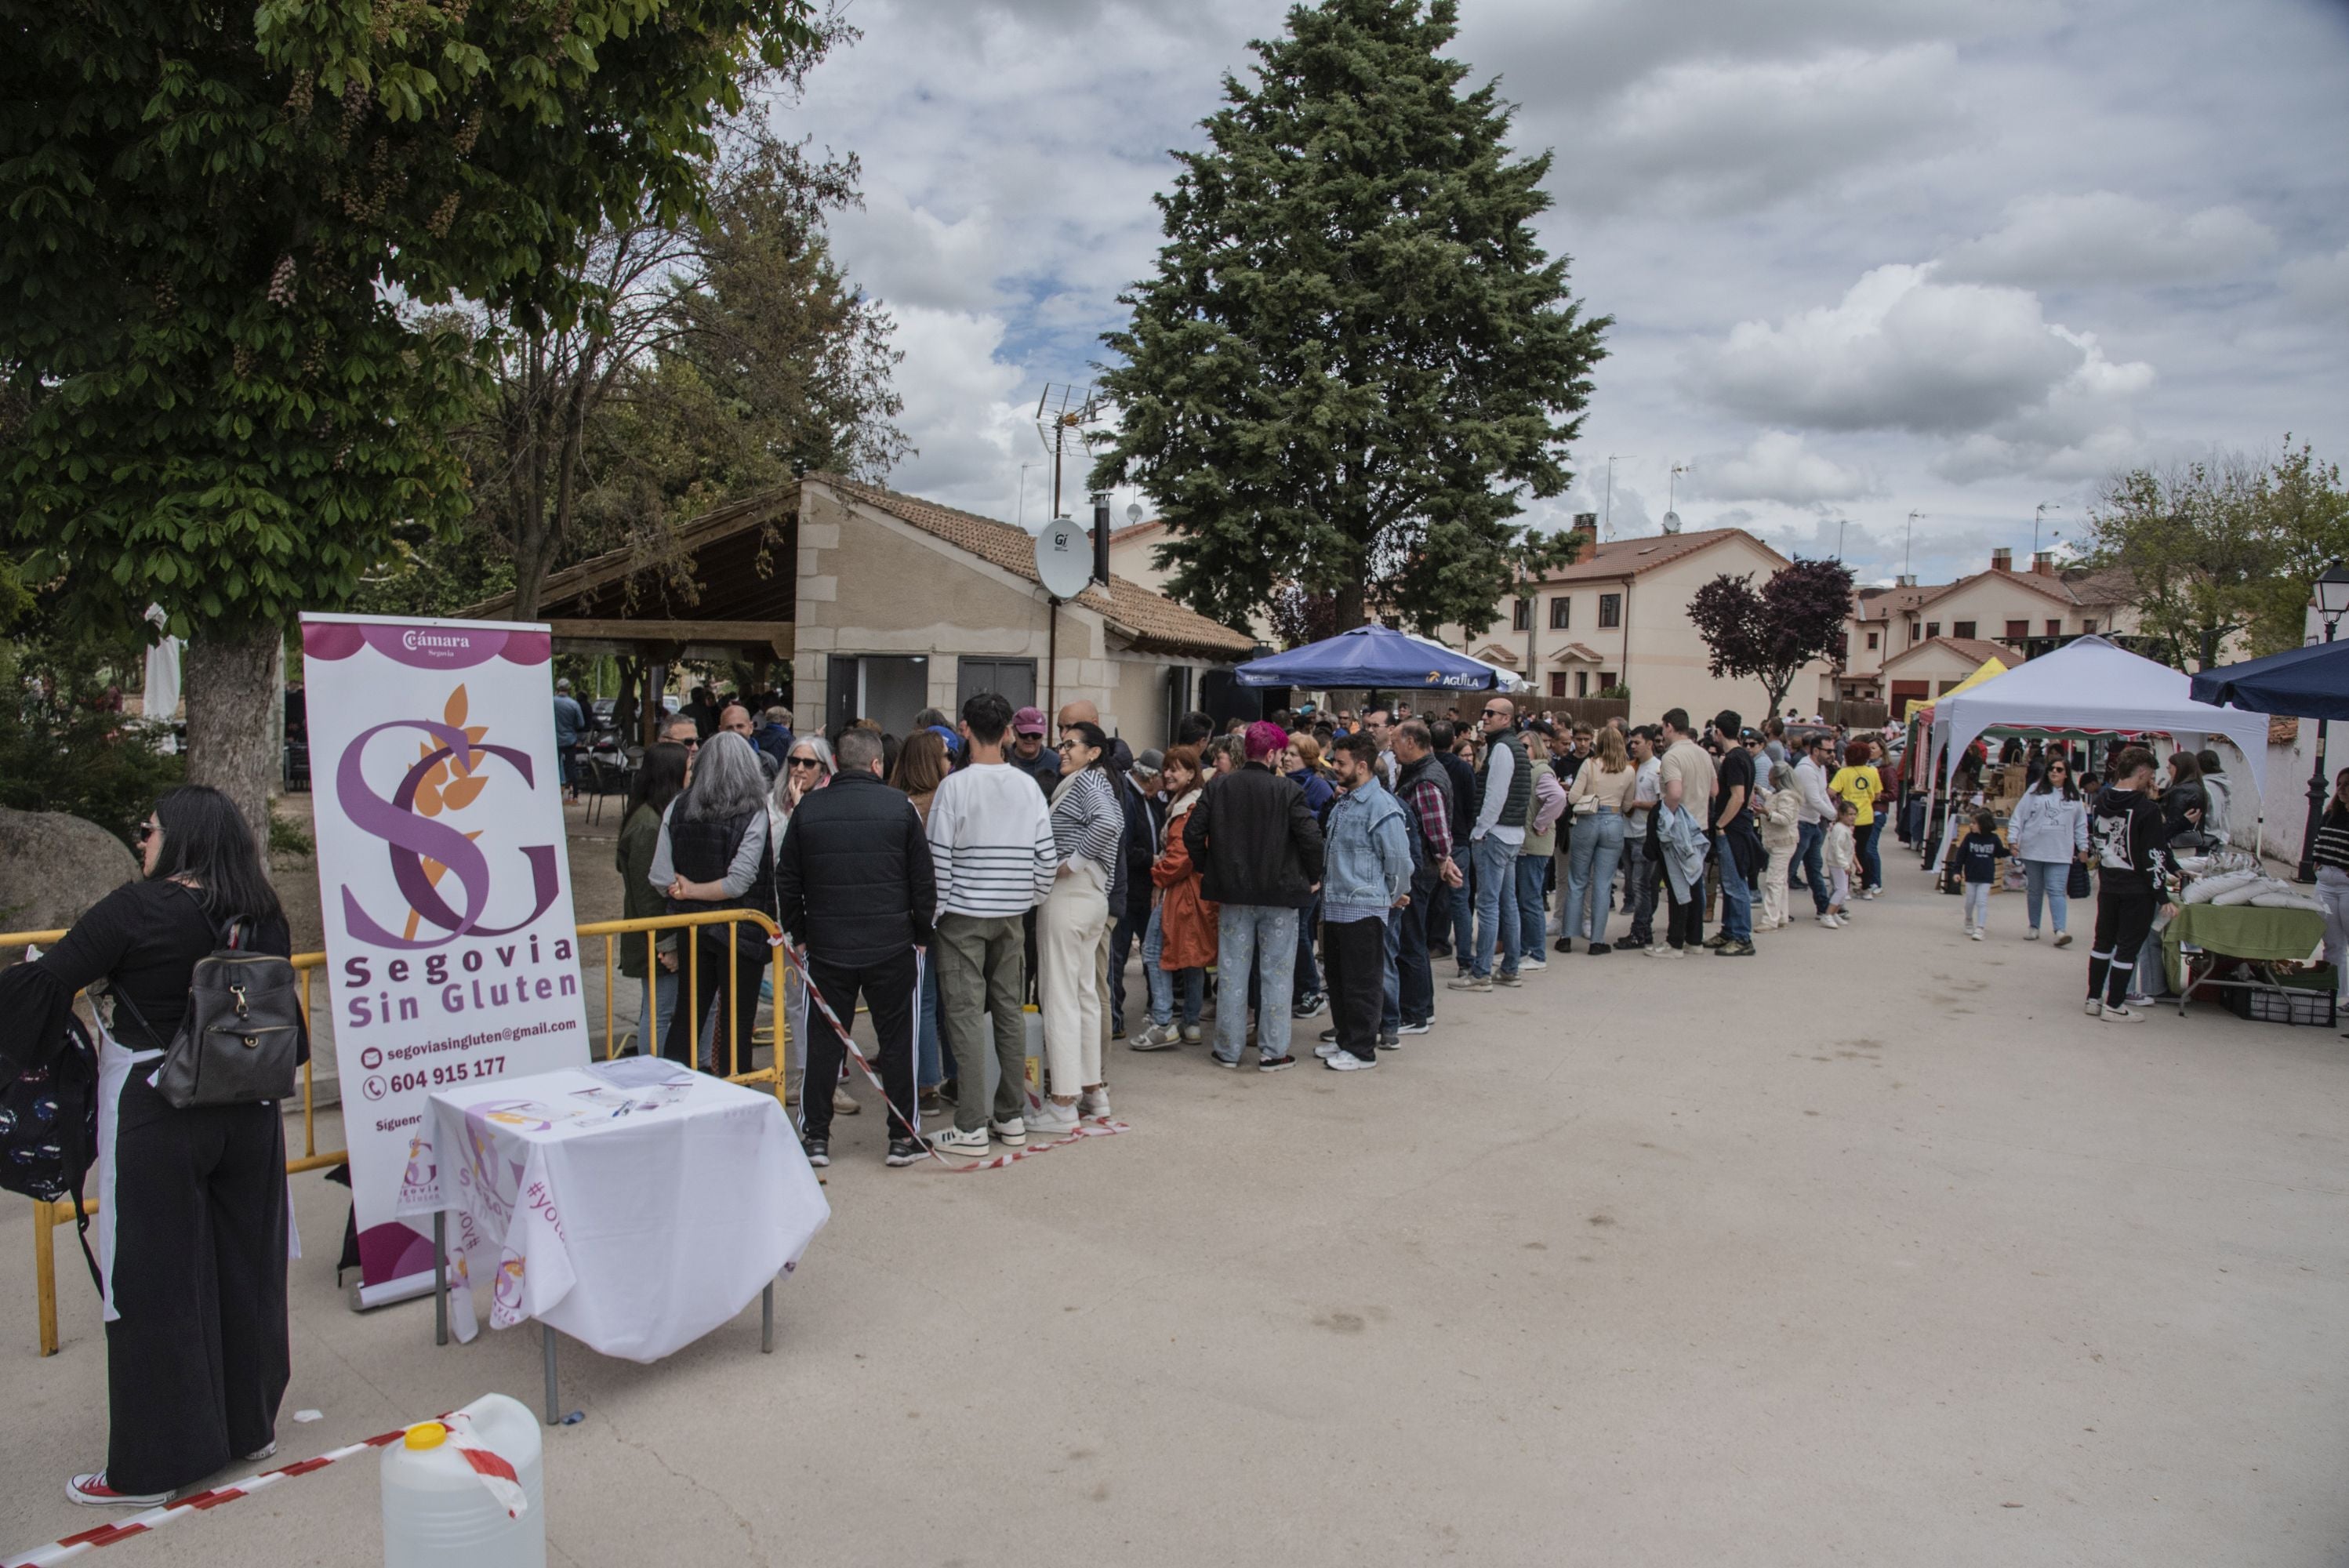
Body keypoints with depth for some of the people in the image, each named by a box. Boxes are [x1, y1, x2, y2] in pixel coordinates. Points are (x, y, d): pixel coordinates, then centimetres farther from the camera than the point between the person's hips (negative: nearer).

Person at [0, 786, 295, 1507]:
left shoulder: (137, 909, -14)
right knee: (244, 1267, 14)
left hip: (156, 1120, -5)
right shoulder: (261, 918, 1)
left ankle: (152, 1466, 14)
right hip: (247, 1115, 5)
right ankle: (250, 1425, 27)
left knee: (155, 1282, 4)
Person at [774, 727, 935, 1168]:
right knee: (897, 1040, 7)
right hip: (893, 946, -1)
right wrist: (921, 935, 8)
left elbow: (787, 881, 7)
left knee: (823, 1041, 10)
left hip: (826, 947, 2)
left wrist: (798, 934, 16)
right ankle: (903, 1137, 12)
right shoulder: (900, 807, -4)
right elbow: (924, 881, -2)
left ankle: (815, 1136, 15)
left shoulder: (808, 809, 2)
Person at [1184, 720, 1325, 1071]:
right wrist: (1311, 877, 1)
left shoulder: (1218, 787, -2)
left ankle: (1228, 1050, 17)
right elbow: (1311, 837, -16)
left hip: (1233, 894, 3)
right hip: (1279, 895, -3)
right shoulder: (1288, 791, -11)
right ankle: (1273, 1051, 10)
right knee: (1276, 973, 6)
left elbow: (1193, 832, -3)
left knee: (1231, 971, 11)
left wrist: (1207, 869, 11)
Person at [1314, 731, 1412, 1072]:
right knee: (1338, 980, 17)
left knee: (1362, 984, 0)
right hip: (1335, 906, 9)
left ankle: (1362, 1050, 9)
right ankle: (1345, 1039, 29)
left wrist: (1395, 896, -3)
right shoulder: (1342, 803, 14)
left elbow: (1399, 858, -15)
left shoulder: (1381, 807, -17)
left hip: (1364, 909, -9)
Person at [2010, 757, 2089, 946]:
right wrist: (2014, 839, -6)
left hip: (2060, 853, 0)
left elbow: (2081, 825, 13)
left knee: (2056, 891, -9)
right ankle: (2034, 927, 21)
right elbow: (2019, 816, 1)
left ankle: (2060, 930, -13)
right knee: (2034, 890, 10)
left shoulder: (2074, 797, 7)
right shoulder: (2035, 791, 2)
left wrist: (2083, 848, 12)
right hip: (2033, 850, 1)